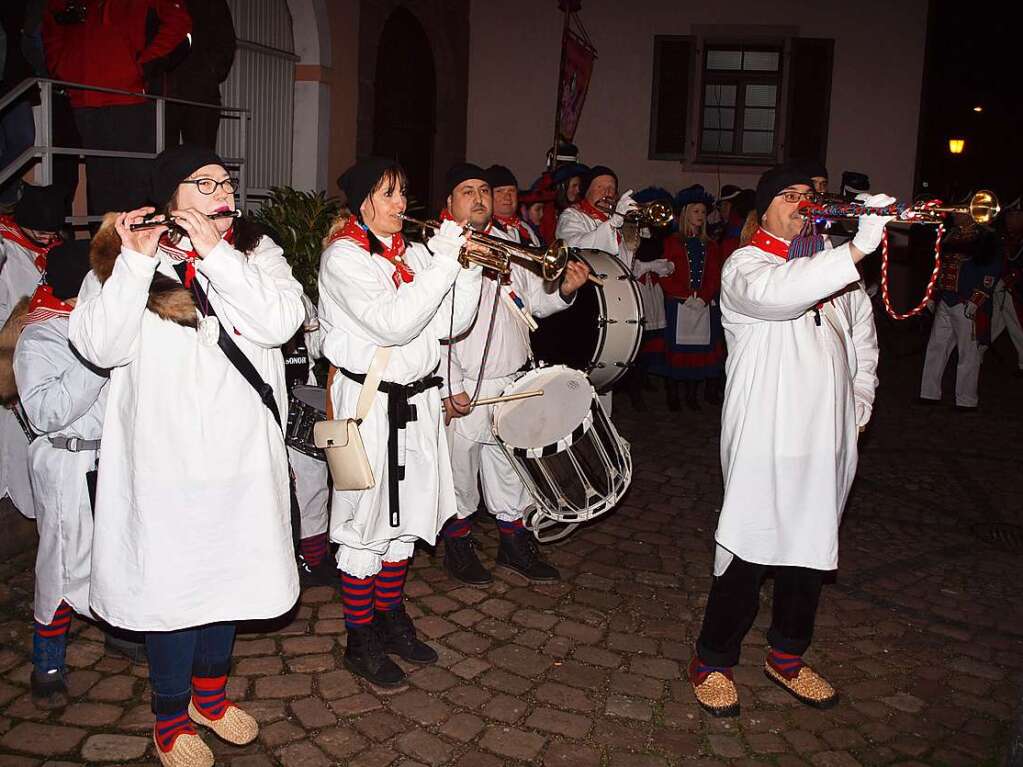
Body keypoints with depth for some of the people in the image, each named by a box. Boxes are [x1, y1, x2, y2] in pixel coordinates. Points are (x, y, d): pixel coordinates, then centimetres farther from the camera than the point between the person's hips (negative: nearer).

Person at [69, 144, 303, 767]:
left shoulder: (254, 249, 4)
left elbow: (282, 322, -15)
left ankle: (210, 693, 39)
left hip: (242, 452, 3)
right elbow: (101, 347, -15)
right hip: (166, 456, -3)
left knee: (229, 571, 16)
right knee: (173, 580, 6)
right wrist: (136, 261, -23)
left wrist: (215, 252, -20)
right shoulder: (123, 257, -2)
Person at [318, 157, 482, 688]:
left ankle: (391, 620, 33)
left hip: (418, 399, 7)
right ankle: (361, 641, 17)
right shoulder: (344, 257, -10)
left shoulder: (411, 252, 10)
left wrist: (471, 268, -8)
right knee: (367, 520, 2)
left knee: (406, 515, 16)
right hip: (369, 401, -7)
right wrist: (444, 261, -22)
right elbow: (393, 324, -23)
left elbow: (450, 324, 5)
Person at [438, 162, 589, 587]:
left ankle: (513, 536, 34)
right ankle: (457, 542, 28)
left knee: (510, 464, 17)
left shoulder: (507, 245, 10)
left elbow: (533, 300, 16)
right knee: (459, 467, 8)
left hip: (513, 383, 6)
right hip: (464, 389, -6)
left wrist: (563, 290, -5)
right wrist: (449, 389, -20)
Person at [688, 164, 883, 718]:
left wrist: (860, 397, 17)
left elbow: (861, 330, 27)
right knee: (749, 548, -3)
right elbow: (777, 294, -30)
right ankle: (712, 663, 13)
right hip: (764, 438, -7)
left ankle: (787, 657, 32)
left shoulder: (829, 261, 16)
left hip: (827, 438, 7)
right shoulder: (745, 265, -5)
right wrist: (857, 250, -35)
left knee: (810, 547, 15)